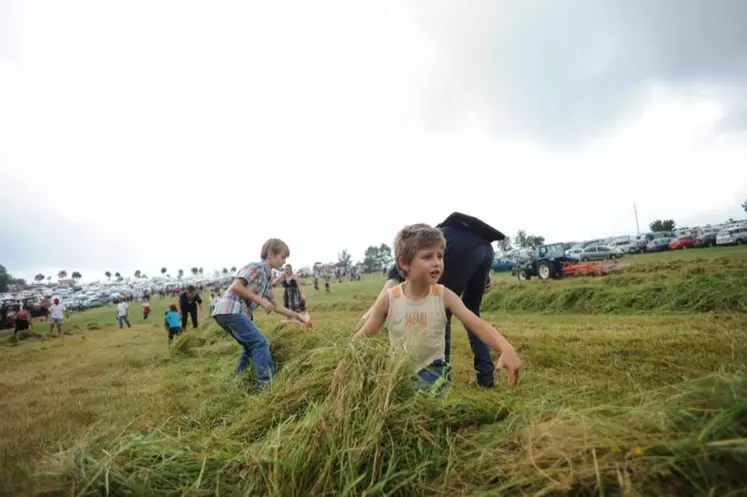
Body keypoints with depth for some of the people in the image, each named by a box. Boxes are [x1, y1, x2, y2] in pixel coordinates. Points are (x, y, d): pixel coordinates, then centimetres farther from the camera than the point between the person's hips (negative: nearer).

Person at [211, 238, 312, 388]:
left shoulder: (268, 278, 20)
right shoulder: (256, 267, -7)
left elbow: (275, 306, 24)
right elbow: (236, 286, -20)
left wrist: (297, 316, 22)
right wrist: (260, 300, -15)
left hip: (236, 313, 10)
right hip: (230, 311, -10)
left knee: (251, 346, 20)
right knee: (260, 343, -12)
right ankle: (266, 384, -13)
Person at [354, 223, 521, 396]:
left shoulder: (444, 296, -14)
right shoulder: (388, 298, -15)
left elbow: (478, 325, -22)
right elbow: (363, 336, -6)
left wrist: (506, 349, -39)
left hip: (432, 368, -1)